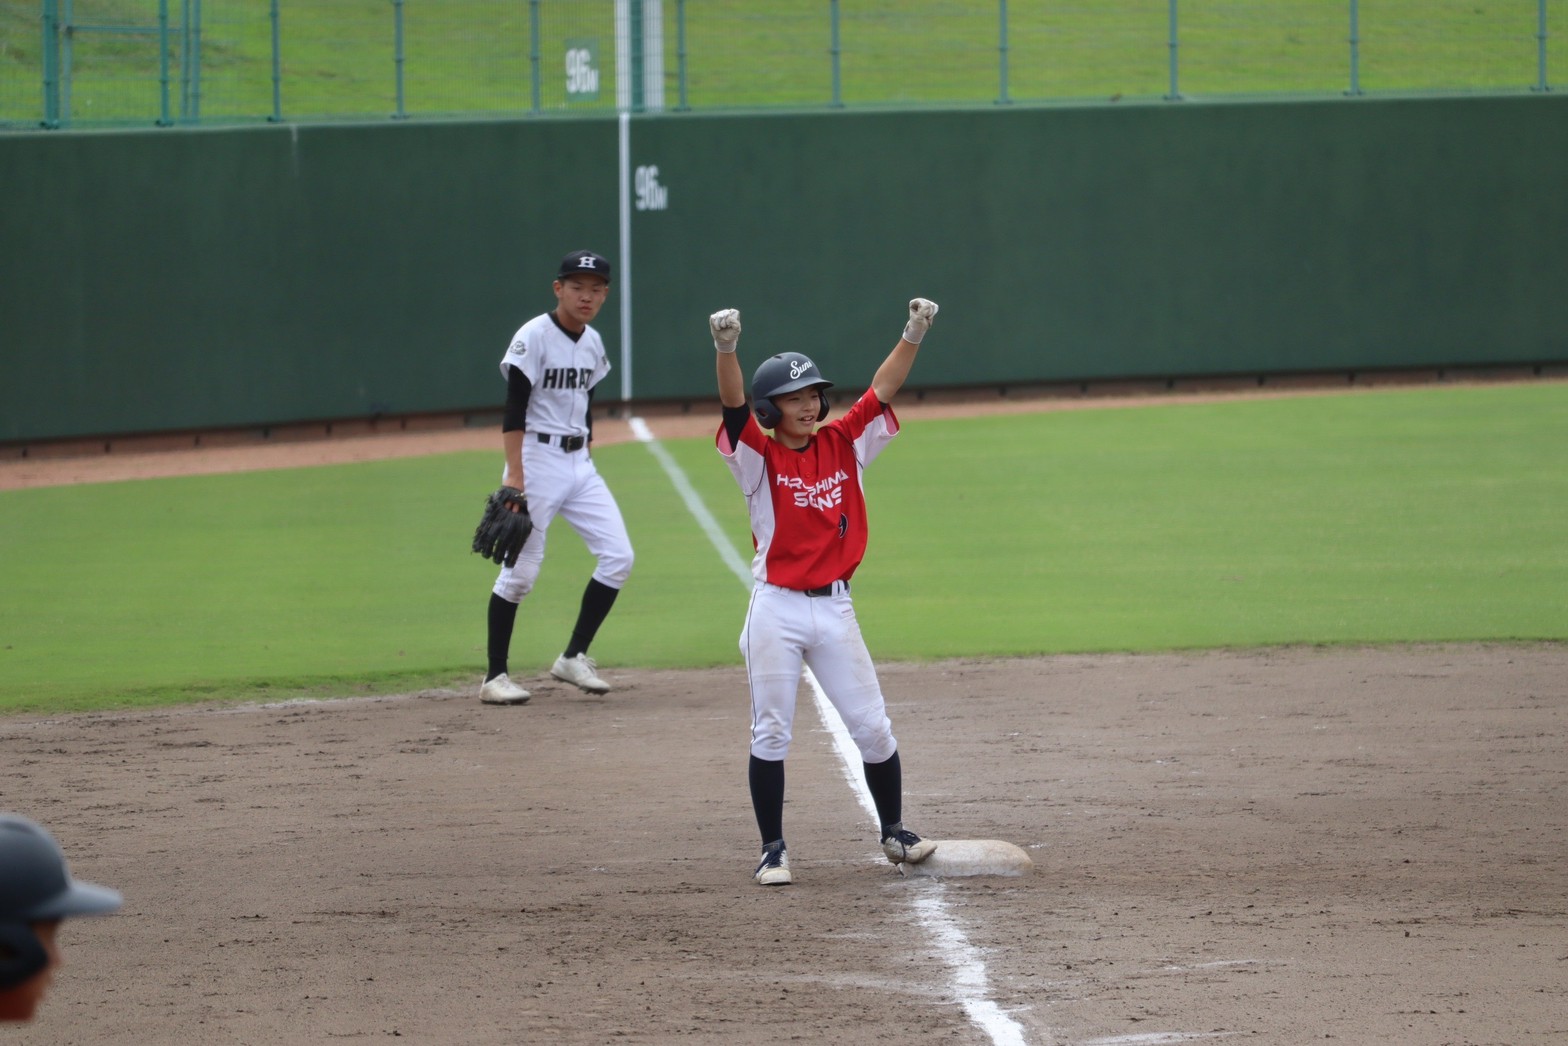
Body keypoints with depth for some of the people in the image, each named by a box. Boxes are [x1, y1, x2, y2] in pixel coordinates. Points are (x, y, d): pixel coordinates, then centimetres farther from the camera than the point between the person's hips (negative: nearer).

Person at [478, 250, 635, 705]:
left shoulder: (593, 343, 10)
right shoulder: (534, 337, -12)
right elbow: (513, 410, -16)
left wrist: (586, 458, 17)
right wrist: (514, 475, -23)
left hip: (579, 462, 7)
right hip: (538, 458, -7)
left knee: (618, 556, -1)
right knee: (521, 569, -6)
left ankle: (574, 657, 9)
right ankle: (495, 676, 2)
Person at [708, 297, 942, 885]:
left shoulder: (843, 446, 6)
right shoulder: (759, 457, -5)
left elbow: (881, 391, 1)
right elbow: (734, 405, -21)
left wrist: (914, 335, -13)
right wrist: (726, 348, -38)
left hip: (834, 609, 3)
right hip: (777, 610, -3)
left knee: (872, 727, 6)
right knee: (771, 733, 1)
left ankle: (894, 833, 21)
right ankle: (773, 850, 8)